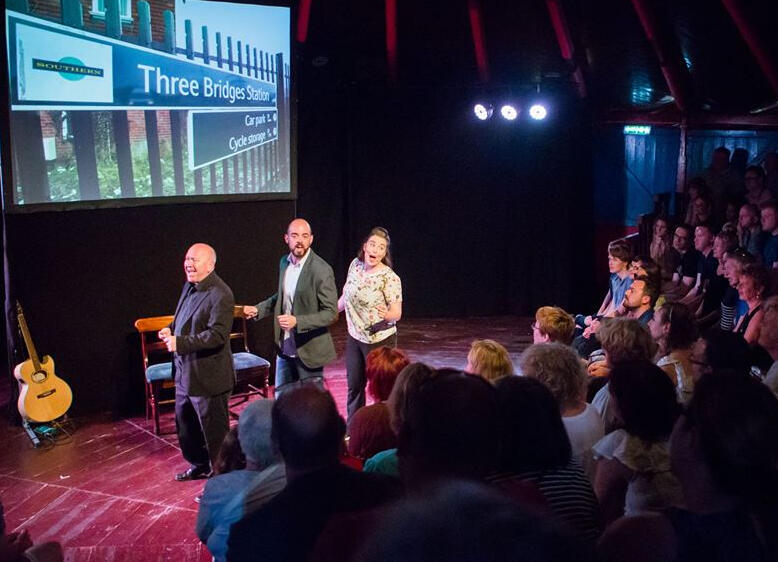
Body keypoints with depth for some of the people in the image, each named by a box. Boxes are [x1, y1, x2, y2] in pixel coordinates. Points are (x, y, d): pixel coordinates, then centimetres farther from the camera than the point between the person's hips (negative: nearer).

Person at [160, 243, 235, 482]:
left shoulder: (220, 295, -21)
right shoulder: (189, 287, 8)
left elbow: (217, 334, -28)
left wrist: (180, 343, -30)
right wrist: (171, 330, 3)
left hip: (208, 376, -10)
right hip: (185, 373, 10)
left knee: (214, 429, 5)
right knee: (185, 424, 23)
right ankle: (199, 465, 42)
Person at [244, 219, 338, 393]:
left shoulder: (321, 270, -19)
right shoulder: (284, 263, 4)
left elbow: (331, 313, -19)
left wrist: (297, 321, -30)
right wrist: (258, 309, 3)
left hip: (309, 351, -6)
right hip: (285, 348, 7)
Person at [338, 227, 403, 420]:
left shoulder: (390, 278, -19)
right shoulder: (355, 264, -2)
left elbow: (397, 313, -19)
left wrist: (387, 315, -40)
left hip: (379, 340, -6)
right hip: (354, 337, 6)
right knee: (354, 386, 17)